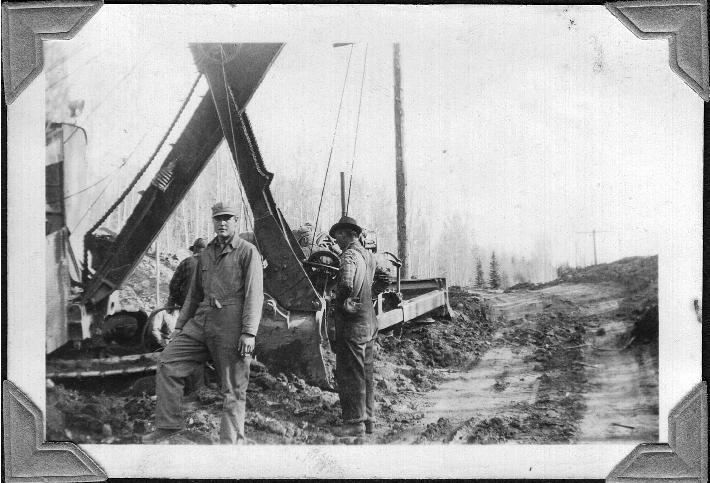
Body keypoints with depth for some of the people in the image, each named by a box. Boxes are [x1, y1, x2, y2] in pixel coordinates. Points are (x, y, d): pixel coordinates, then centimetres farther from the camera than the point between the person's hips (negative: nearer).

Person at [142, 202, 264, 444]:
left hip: (230, 323, -6)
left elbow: (254, 294, -9)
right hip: (202, 319, 7)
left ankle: (231, 442, 3)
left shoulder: (248, 251, -2)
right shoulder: (206, 253, 18)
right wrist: (180, 324, 21)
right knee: (168, 363, -2)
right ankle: (167, 425, 6)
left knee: (233, 388, -3)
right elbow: (194, 293, 25)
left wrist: (249, 333, -17)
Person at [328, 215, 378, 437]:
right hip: (369, 321, 9)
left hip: (352, 323, -9)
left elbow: (346, 284, -31)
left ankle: (355, 423, 2)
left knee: (350, 375, -2)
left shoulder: (350, 255, -16)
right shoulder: (368, 255, 12)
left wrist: (338, 299, -13)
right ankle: (368, 418, 23)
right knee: (366, 373, 15)